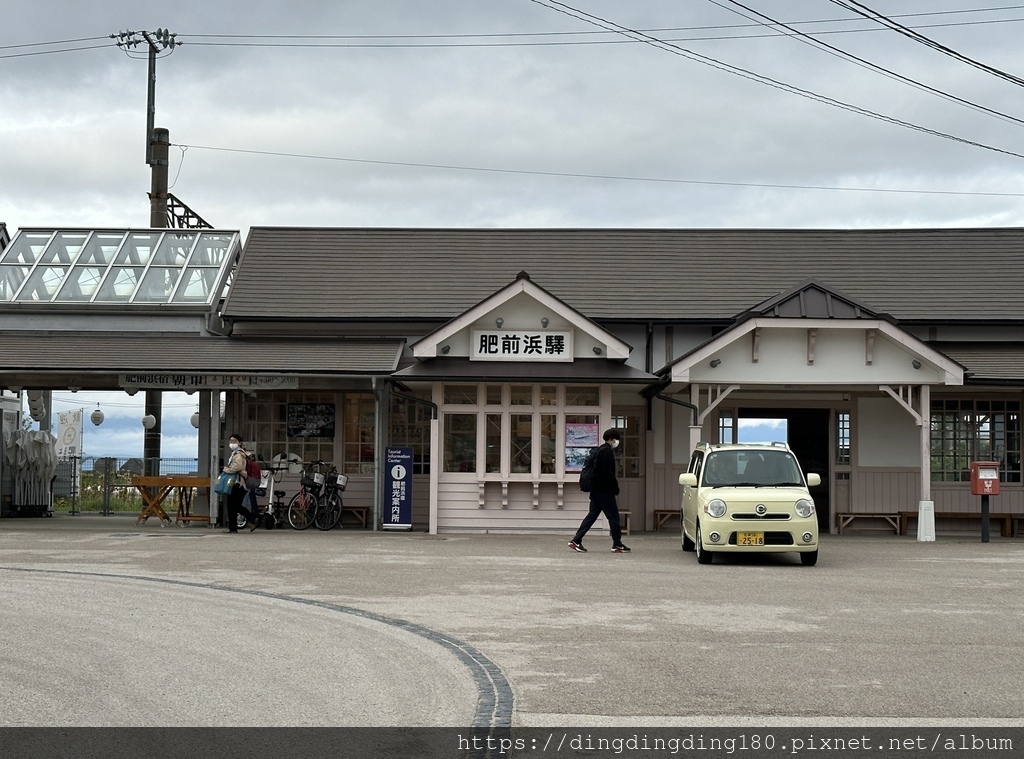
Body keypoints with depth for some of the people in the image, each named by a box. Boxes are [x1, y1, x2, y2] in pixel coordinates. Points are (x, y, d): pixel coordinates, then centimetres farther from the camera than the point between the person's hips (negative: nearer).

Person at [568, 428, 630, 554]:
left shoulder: (601, 450, 17)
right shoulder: (607, 451, -14)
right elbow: (607, 473, -20)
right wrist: (615, 485, -11)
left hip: (596, 490, 10)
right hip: (605, 490, -10)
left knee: (592, 515, 9)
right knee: (613, 516, -1)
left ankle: (576, 541, 6)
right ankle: (617, 545, 4)